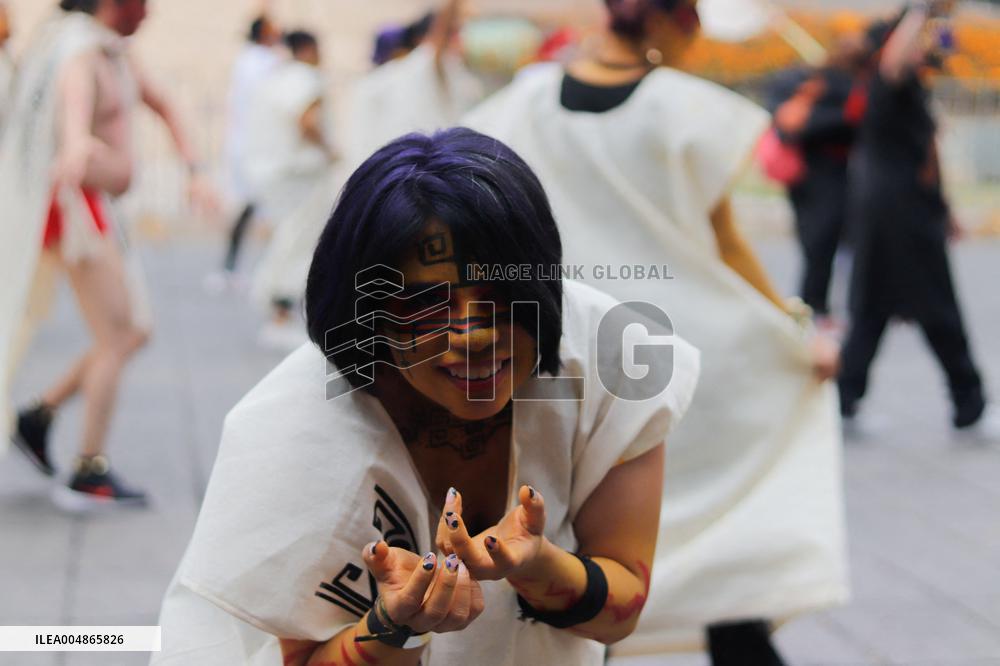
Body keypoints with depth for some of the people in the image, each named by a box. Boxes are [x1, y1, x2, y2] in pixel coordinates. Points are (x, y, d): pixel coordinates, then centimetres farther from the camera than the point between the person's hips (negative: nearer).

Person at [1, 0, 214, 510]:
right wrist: (77, 143, -63)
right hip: (74, 206, -10)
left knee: (136, 332, 12)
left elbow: (162, 105, 24)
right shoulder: (81, 51, -17)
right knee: (116, 339, -10)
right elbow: (75, 96, -40)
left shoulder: (116, 53, 14)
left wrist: (195, 171, 10)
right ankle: (90, 475, -7)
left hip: (94, 212, 10)